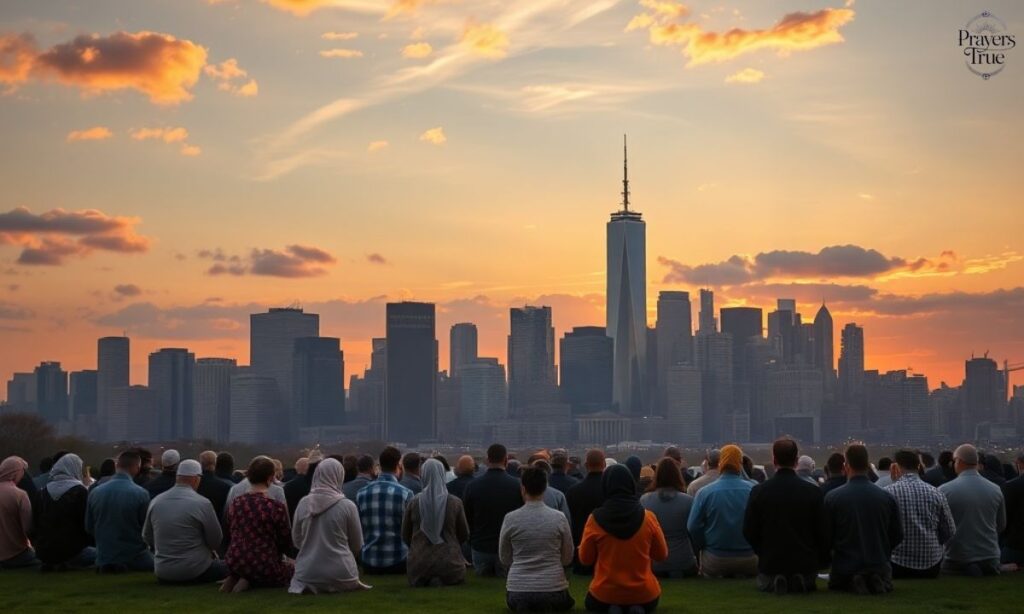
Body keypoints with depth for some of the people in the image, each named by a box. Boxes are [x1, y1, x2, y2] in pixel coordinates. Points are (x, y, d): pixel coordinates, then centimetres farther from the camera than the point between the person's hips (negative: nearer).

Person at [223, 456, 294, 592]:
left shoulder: (234, 504, 0)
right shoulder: (276, 507, -16)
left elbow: (230, 533, 12)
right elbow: (287, 546, -7)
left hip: (235, 565, 6)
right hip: (264, 568, -6)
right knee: (292, 569, 24)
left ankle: (234, 578, 7)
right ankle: (252, 582, -1)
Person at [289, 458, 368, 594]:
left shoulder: (303, 504, -1)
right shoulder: (347, 506, -9)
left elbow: (296, 541, 11)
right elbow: (357, 545, 3)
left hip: (307, 575, 2)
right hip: (340, 574, -1)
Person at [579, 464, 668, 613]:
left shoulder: (595, 519, -12)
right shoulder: (648, 517, -10)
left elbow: (585, 559, 1)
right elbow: (662, 555, 4)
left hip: (604, 595, -1)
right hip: (643, 595, 1)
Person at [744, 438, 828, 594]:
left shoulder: (759, 491, -10)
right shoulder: (813, 491, -10)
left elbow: (749, 532, -3)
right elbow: (822, 531, -5)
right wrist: (822, 561, 10)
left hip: (770, 563, 0)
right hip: (806, 563, 1)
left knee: (763, 584, 30)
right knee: (809, 582, 31)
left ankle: (774, 583, -5)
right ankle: (801, 582, -4)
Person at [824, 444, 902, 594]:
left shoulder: (832, 498, -11)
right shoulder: (887, 497, -5)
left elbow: (826, 537, -4)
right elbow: (897, 536, 4)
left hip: (845, 567, -2)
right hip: (880, 567, 2)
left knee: (835, 584, 26)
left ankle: (852, 584, -8)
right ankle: (877, 581, -6)